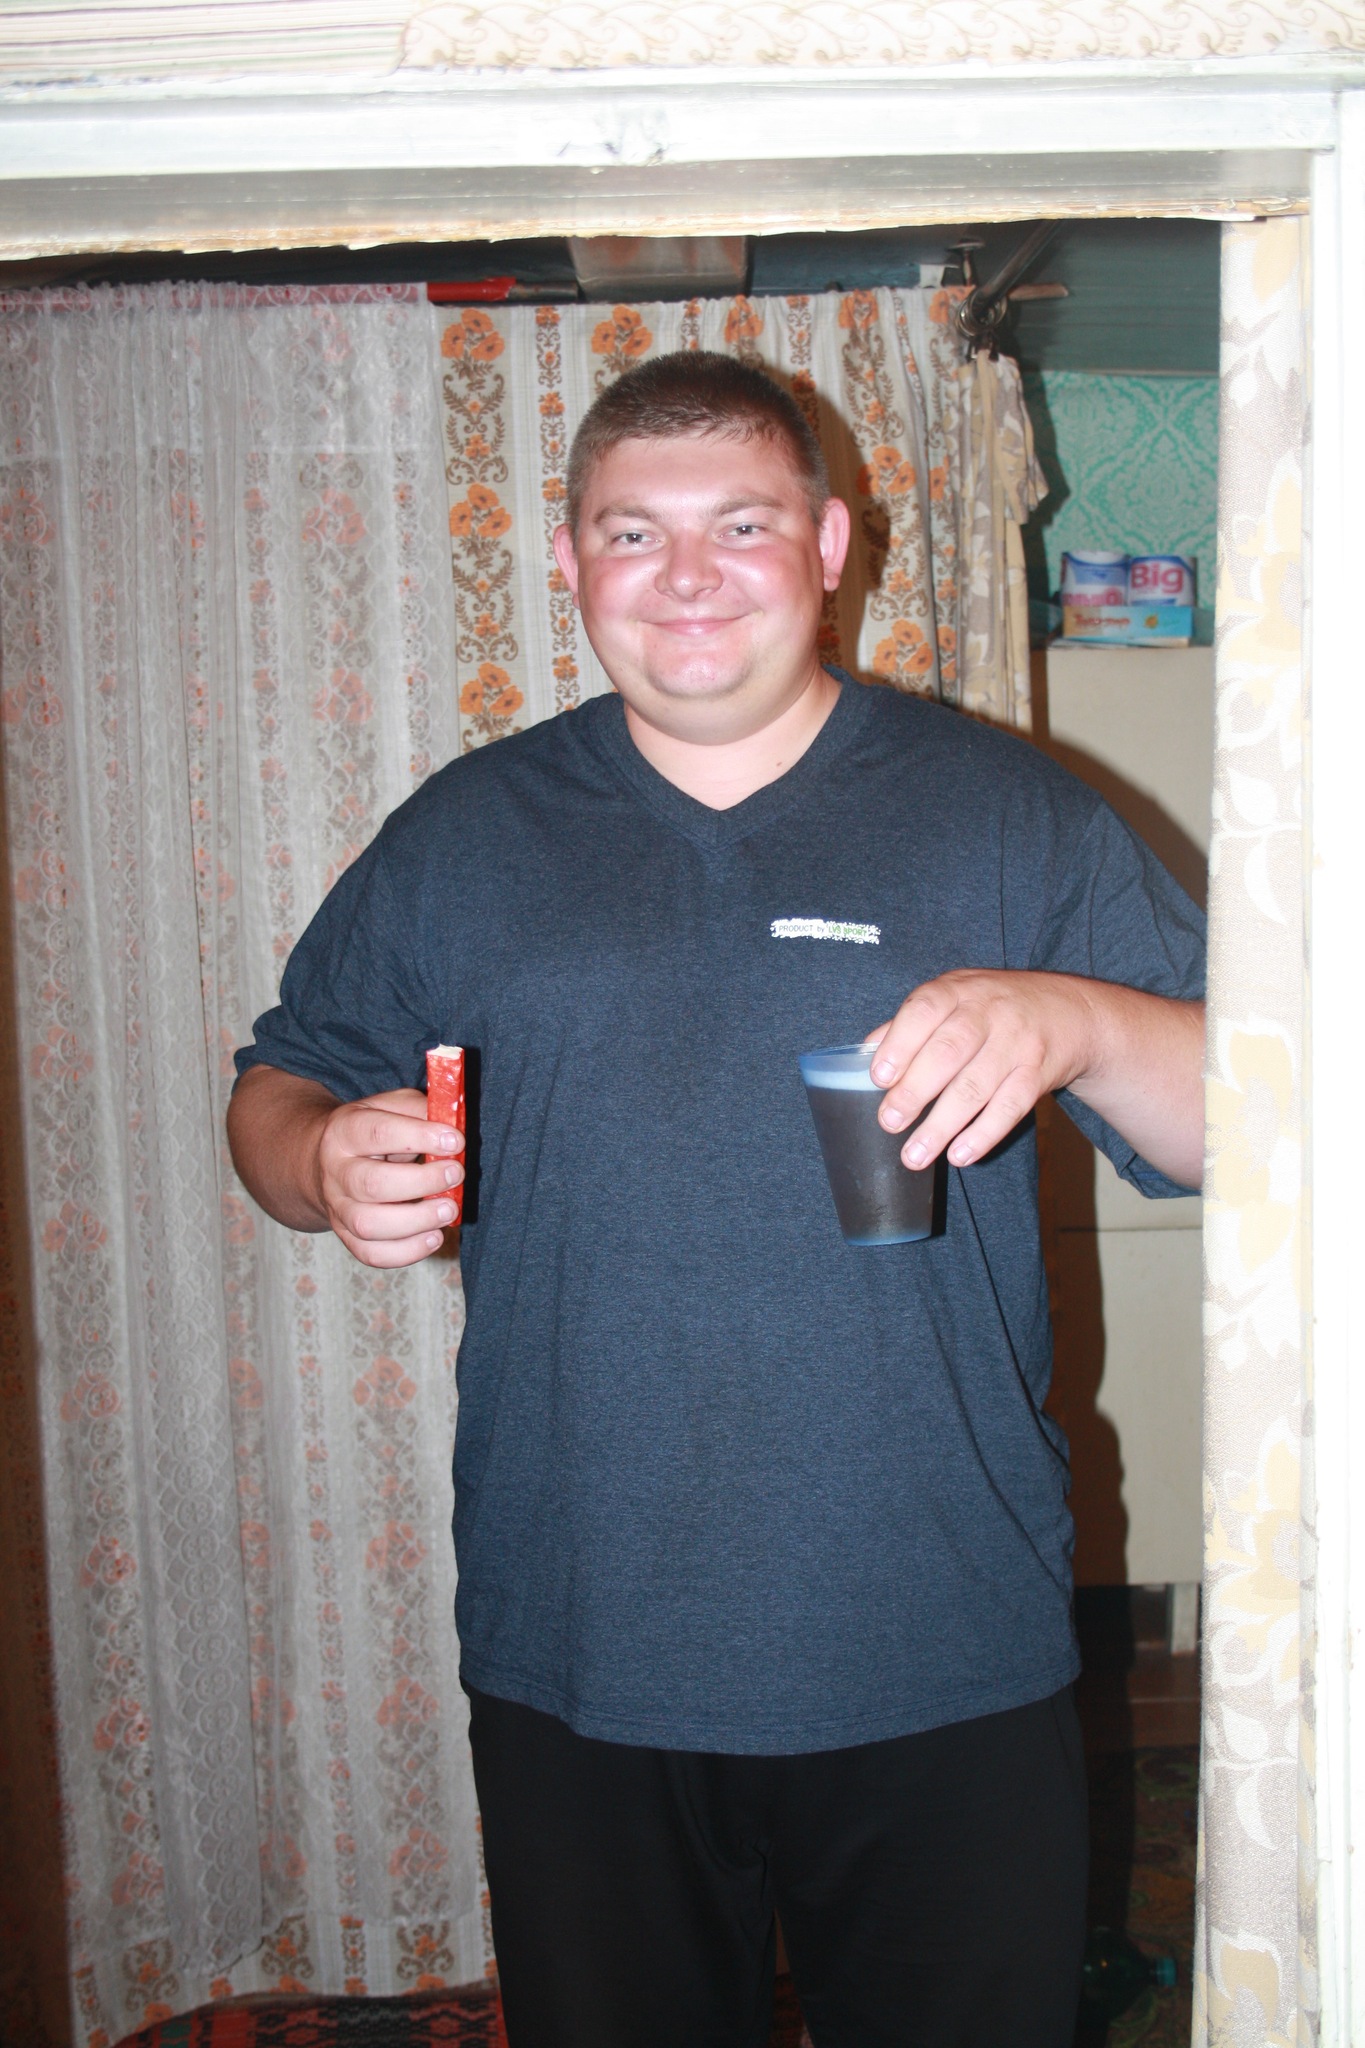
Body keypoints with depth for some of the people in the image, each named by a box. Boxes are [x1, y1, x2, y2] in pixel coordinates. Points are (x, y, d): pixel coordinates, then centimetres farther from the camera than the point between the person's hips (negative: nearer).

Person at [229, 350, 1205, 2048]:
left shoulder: (1007, 812, 0)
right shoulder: (463, 836, 6)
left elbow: (1247, 1127, -2)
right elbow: (280, 1091, 12)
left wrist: (1076, 1021, -24)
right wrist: (327, 1162, -12)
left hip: (948, 1671, -1)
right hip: (574, 1666, 2)